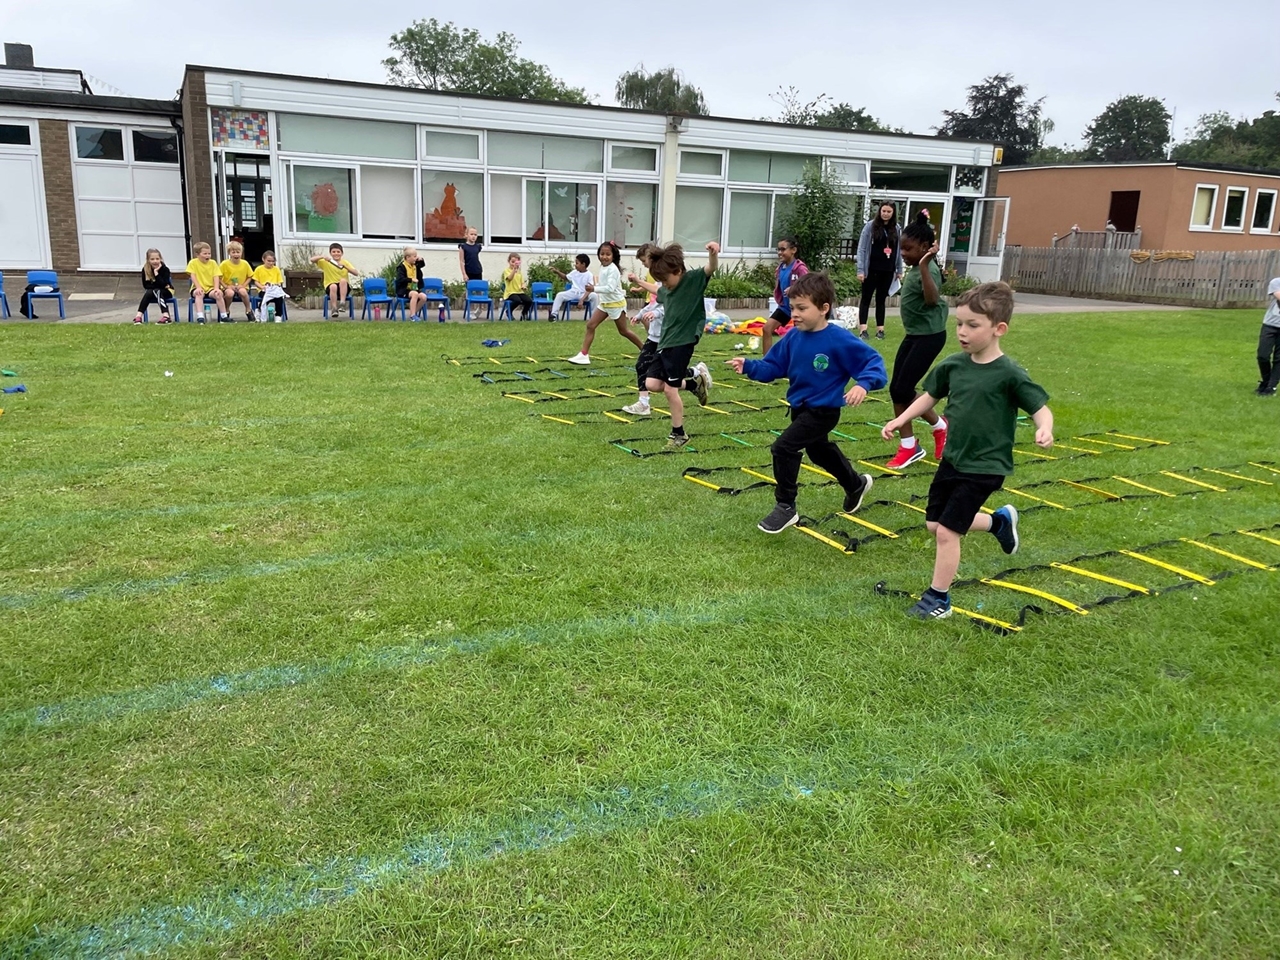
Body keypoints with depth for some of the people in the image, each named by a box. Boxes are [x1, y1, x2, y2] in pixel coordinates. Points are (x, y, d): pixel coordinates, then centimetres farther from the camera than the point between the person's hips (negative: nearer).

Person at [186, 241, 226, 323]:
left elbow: (216, 277, -1)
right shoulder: (193, 262, -1)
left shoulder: (213, 263, 6)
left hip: (211, 288, 2)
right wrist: (198, 287, -22)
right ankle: (200, 317, -38)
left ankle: (223, 316, -18)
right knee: (199, 294, -34)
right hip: (198, 288, -2)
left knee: (218, 293, -27)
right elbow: (193, 276, -8)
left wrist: (216, 288, -17)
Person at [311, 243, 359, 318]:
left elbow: (356, 273, -5)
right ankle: (334, 309, -29)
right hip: (330, 287, 0)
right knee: (333, 286, -36)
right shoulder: (326, 262, 8)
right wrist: (322, 256, -18)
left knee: (343, 280, -32)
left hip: (343, 288, 0)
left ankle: (342, 303, -35)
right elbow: (312, 260, -3)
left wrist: (344, 266, -16)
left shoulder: (345, 262, 8)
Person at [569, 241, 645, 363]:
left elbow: (610, 288, -32)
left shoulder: (612, 269, -21)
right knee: (590, 325, -4)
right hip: (604, 303, 8)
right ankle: (584, 355, -4)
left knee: (623, 331, 5)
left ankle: (644, 349, 24)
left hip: (616, 303, -8)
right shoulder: (603, 267, 5)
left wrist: (595, 289, -38)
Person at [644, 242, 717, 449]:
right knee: (652, 384, -1)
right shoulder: (666, 291, 10)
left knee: (670, 388, -6)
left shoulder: (694, 279, -10)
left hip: (682, 343, -8)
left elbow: (711, 268, -29)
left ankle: (678, 434, 11)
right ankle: (693, 378, 19)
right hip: (664, 343, 8)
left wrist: (713, 253, -47)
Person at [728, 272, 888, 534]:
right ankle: (856, 485, 56)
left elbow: (873, 362, -21)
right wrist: (748, 366, -18)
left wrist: (863, 385, -40)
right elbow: (773, 367, -1)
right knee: (819, 450, 29)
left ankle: (785, 507, -3)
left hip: (823, 411, -8)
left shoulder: (840, 340, -24)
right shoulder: (793, 338, -5)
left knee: (783, 448, -19)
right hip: (800, 407, 8)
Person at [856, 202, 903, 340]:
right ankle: (862, 329, -1)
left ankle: (880, 329, 12)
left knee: (881, 299, 9)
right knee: (866, 298, 1)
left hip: (888, 270, 3)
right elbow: (862, 248, -5)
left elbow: (899, 251, 11)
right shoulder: (871, 226, -3)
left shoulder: (897, 229, 6)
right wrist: (860, 270, -10)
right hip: (871, 269, -3)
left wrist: (899, 270, 8)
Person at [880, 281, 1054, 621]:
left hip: (984, 468, -7)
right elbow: (930, 395, 14)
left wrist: (1044, 430, -36)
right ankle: (999, 521, 38)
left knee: (947, 531, -7)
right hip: (952, 460, 7)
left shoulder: (1009, 374, -18)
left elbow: (1040, 407, -14)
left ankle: (938, 599, 11)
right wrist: (899, 420, 7)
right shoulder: (953, 364, -2)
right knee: (934, 525, 16)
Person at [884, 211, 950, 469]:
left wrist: (923, 266, -43)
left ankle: (940, 427, 13)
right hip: (913, 334, 10)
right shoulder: (915, 269, 8)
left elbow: (932, 299, -38)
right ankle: (908, 446, 15)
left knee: (903, 390, -9)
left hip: (929, 336, -10)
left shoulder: (929, 269, -19)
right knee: (896, 389, 6)